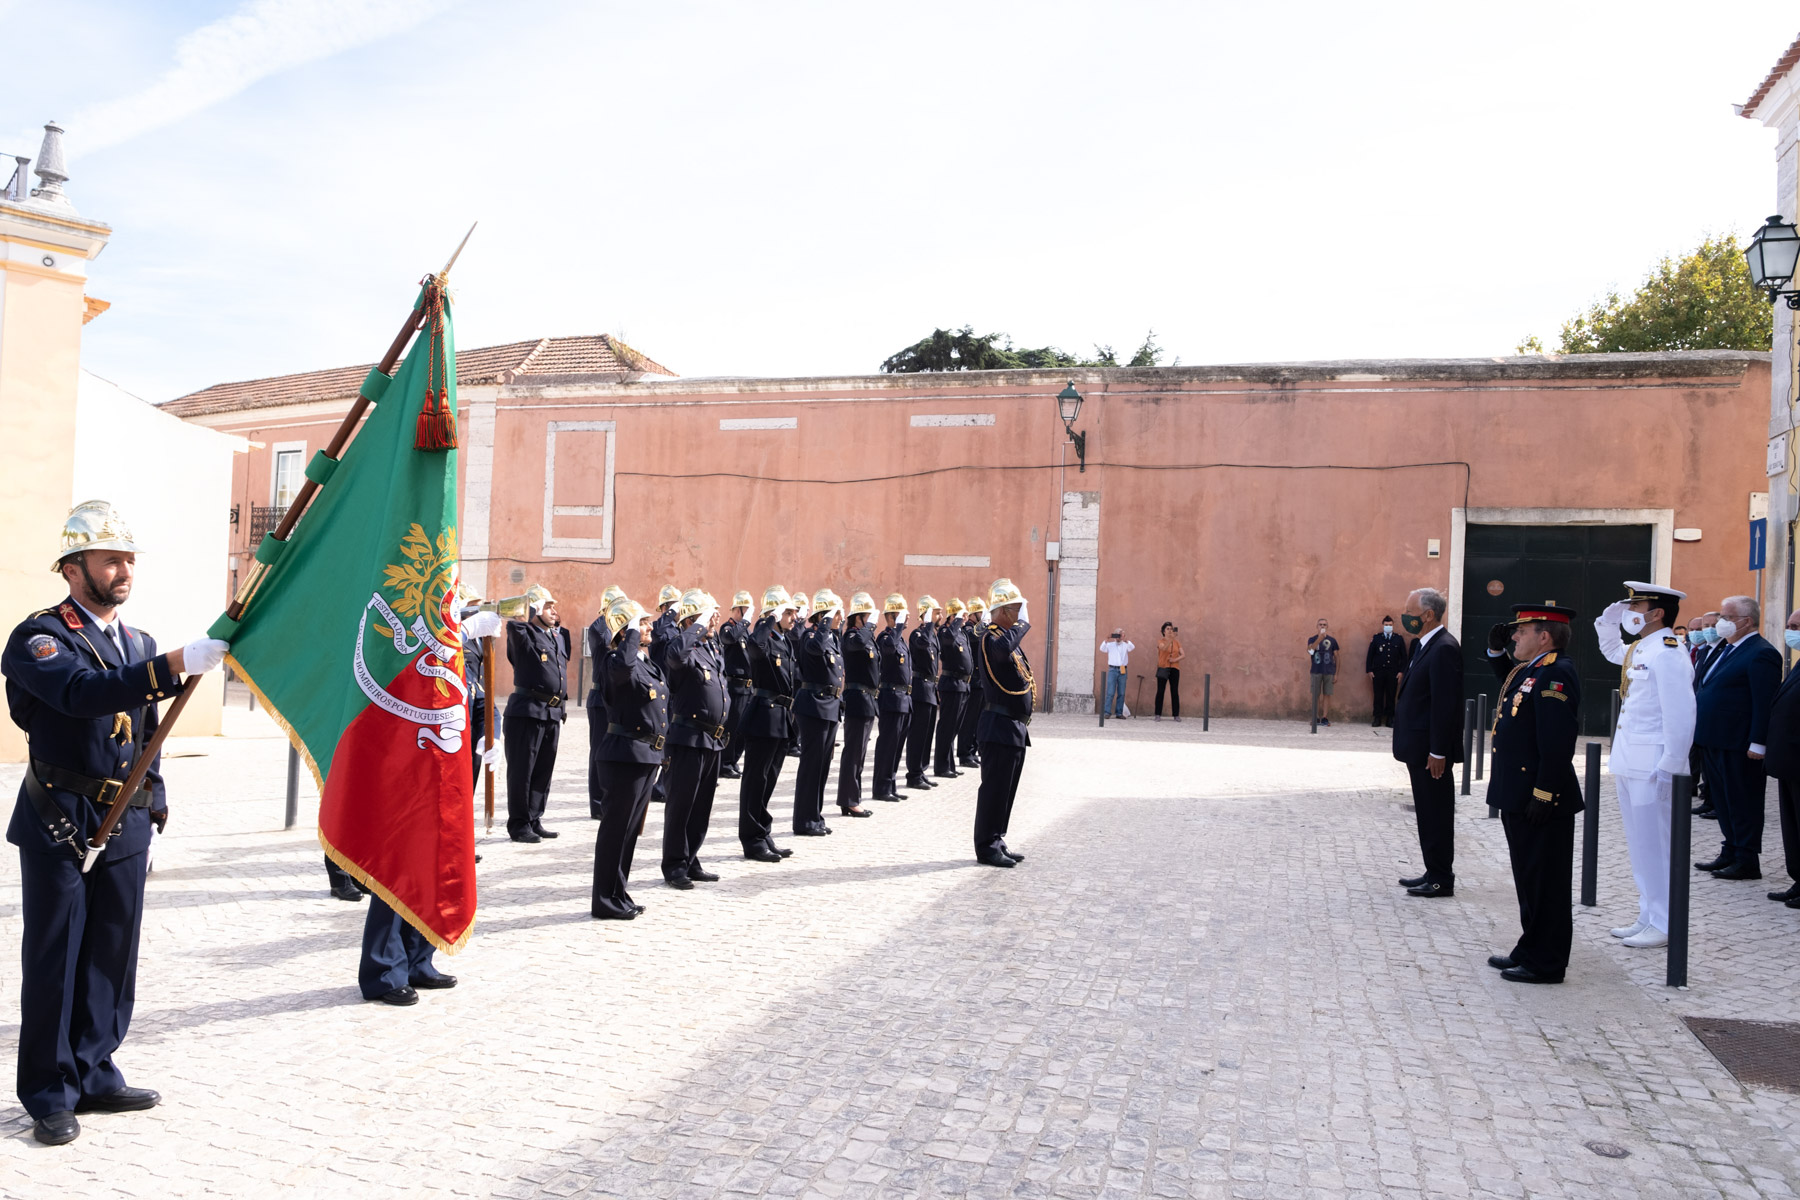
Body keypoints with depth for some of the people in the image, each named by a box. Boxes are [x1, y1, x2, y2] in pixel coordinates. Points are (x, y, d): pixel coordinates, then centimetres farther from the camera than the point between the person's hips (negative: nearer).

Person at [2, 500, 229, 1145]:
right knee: (53, 962, 3)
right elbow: (82, 692, -30)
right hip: (60, 826, -6)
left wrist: (154, 810, 17)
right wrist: (176, 664, -39)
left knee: (112, 959, 12)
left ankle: (93, 1076, 25)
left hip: (125, 829, 6)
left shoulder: (140, 645, 13)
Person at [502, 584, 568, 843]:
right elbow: (513, 624, -28)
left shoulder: (558, 636, 17)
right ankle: (518, 824, 9)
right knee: (521, 771, 1)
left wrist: (559, 626, 20)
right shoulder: (523, 634, -6)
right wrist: (534, 612, -12)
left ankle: (534, 820, 23)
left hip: (553, 713, 7)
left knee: (543, 771, 13)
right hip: (527, 711, -7)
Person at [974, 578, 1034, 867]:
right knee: (994, 788, -3)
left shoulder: (1010, 635, 17)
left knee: (1007, 789, 14)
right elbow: (1002, 649, -41)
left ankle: (997, 841, 23)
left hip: (1016, 728, 10)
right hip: (1000, 727, -10)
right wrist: (1024, 623, -27)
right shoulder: (990, 637, -14)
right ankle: (987, 847, 4)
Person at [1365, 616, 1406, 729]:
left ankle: (1390, 718, 8)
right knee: (1378, 696, 2)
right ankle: (1377, 718, 6)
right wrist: (1369, 670, -1)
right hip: (1378, 672, 0)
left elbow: (1403, 657, 7)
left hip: (1393, 673, 0)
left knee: (1391, 696, 3)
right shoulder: (1376, 638, 6)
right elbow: (1370, 655, 5)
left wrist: (1401, 671, -1)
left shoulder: (1399, 639, 7)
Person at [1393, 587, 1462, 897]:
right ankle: (1433, 873, 25)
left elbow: (1445, 704, -21)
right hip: (1418, 748, 10)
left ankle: (1441, 880, 9)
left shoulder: (1444, 649, -18)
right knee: (1427, 813, 16)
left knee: (1437, 814, 0)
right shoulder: (1424, 645, 13)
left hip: (1431, 750, -10)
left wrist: (1437, 752, -21)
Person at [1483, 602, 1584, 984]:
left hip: (1542, 803, -10)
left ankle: (1546, 964, 10)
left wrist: (1543, 795, -26)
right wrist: (1496, 651, 22)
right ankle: (1531, 951, 30)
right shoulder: (1529, 669, 12)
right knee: (1529, 879, 19)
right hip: (1519, 798, 10)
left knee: (1545, 882, 0)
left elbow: (1557, 742, -25)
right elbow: (1508, 685, 37)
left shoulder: (1556, 674, -19)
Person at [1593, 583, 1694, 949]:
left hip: (1650, 765, -10)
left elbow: (1680, 715, -22)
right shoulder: (1636, 649, 11)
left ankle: (1664, 926, 9)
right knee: (1638, 845, 16)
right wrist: (1608, 620, 18)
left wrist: (1669, 767, -21)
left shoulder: (1667, 653, -17)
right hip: (1628, 763, 10)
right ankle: (1648, 917, 26)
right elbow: (1611, 650, 36)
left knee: (1653, 845, -1)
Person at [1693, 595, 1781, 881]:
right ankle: (1729, 854, 26)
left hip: (1738, 746, -9)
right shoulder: (1725, 648, 14)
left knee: (1742, 803, 0)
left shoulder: (1761, 654, -14)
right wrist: (1701, 733, 17)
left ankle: (1748, 862, 9)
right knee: (1723, 801, 16)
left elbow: (1765, 704, -19)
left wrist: (1758, 743, -22)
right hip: (1713, 741, 9)